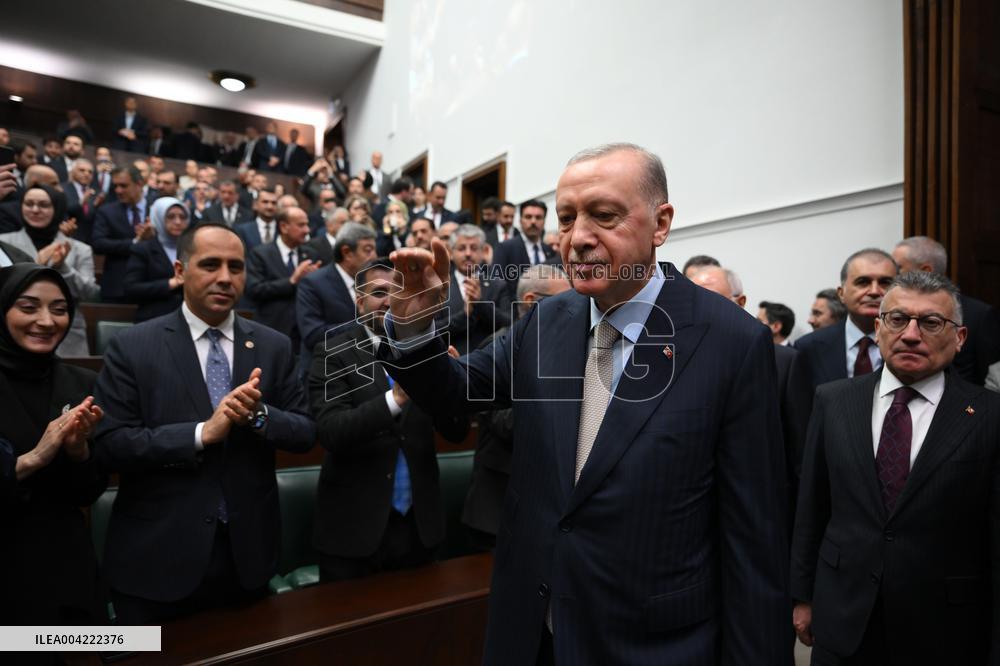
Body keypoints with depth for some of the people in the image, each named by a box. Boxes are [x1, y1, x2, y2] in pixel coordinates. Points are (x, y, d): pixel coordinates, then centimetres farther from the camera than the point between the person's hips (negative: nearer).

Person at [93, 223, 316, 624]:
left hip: (249, 550, 3)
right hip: (158, 554, -2)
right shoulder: (132, 347, -6)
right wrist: (203, 432, -23)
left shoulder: (274, 346, 0)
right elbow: (109, 445, -12)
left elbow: (305, 433, -1)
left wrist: (259, 415, -20)